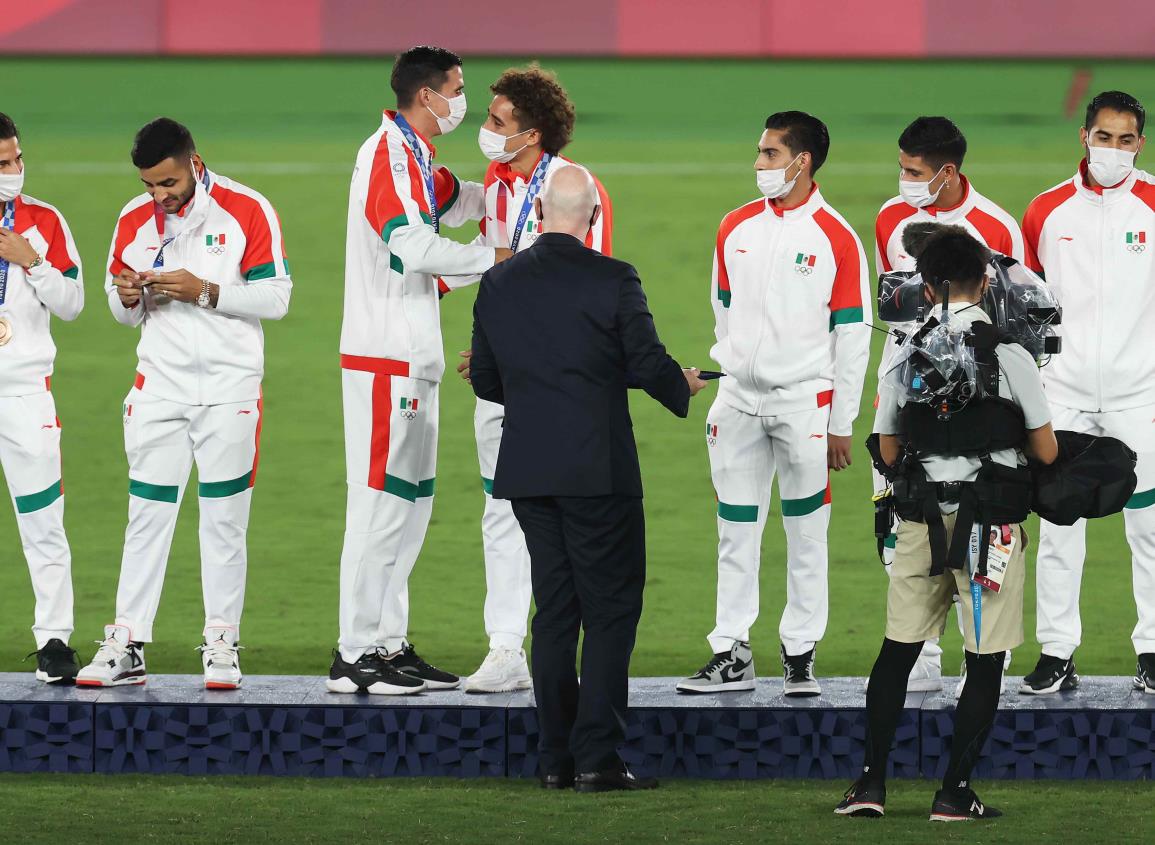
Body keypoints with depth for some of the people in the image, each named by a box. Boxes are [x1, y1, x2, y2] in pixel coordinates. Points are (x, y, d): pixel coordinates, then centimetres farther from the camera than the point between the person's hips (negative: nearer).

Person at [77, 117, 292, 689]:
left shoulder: (247, 211, -5)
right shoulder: (134, 221, 8)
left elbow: (275, 298, -8)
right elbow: (123, 313, 16)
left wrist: (205, 292, -18)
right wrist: (127, 296, -7)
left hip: (230, 388, -3)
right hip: (159, 386, 3)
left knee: (224, 521, 0)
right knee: (147, 517, 1)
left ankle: (222, 646, 6)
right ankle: (126, 647, 1)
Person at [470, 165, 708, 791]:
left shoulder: (499, 283, 5)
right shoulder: (613, 281, -10)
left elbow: (485, 380, 11)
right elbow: (649, 365, -8)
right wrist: (684, 386, 14)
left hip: (527, 473, 5)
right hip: (598, 472, -5)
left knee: (554, 610, 12)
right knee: (611, 609, 1)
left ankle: (557, 758, 10)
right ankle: (595, 757, -6)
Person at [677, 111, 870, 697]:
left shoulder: (836, 239, -4)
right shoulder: (736, 228, 8)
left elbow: (852, 336, -2)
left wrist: (842, 424, -4)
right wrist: (736, 368, 15)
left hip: (805, 401, -4)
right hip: (739, 401, 4)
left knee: (805, 534, 1)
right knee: (736, 533, 4)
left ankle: (799, 654, 8)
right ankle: (731, 655, 9)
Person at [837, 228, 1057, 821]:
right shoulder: (1009, 357, -8)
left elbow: (888, 452, 8)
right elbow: (1045, 451, -3)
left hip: (921, 522, 3)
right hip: (990, 523, -3)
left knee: (897, 649, 13)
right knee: (985, 660, 4)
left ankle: (871, 781, 10)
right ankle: (955, 791, 3)